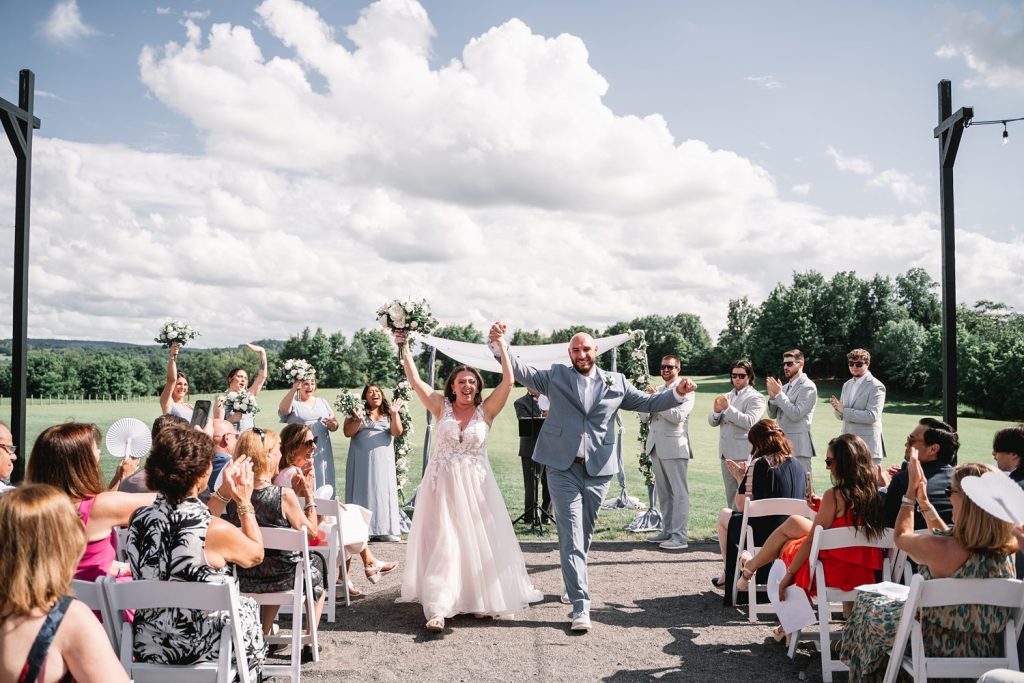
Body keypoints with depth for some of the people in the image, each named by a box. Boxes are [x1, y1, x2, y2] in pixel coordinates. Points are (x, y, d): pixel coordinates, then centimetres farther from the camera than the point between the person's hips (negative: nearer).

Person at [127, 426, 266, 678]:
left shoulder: (138, 519, -12)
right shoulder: (217, 530, -28)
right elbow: (256, 554, -5)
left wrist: (224, 493, 10)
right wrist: (244, 503, 0)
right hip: (202, 649, -4)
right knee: (248, 607, 27)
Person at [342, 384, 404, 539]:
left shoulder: (388, 413, 11)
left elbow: (397, 432, -2)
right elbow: (347, 432, -3)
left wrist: (394, 414, -15)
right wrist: (359, 419, -17)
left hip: (383, 460, 2)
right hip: (362, 460, -1)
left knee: (383, 491, 1)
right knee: (362, 491, -2)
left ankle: (385, 529, 4)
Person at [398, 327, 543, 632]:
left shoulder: (486, 410, 0)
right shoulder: (441, 406, 1)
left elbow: (508, 381, -9)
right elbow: (415, 380, -5)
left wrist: (501, 346, -12)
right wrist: (404, 348, -10)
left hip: (475, 485, 1)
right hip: (443, 484, -1)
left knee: (479, 541, 7)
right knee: (441, 543, -3)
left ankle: (484, 599, 23)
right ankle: (437, 609, -3)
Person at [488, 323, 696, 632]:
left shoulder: (616, 382, 11)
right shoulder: (555, 377, 7)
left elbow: (648, 402, 13)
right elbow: (521, 371, 0)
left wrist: (677, 392, -2)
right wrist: (499, 342, -15)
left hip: (598, 470, 2)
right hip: (563, 468, -2)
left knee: (584, 534, 15)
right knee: (571, 535, -8)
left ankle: (572, 585, 38)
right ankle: (580, 604, -7)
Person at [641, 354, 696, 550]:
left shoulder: (685, 390, -3)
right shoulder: (658, 390, 17)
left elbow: (678, 416, -16)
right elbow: (644, 416, 14)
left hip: (674, 447, -7)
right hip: (656, 447, 7)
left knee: (679, 492, -5)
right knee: (663, 493, 13)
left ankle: (679, 536, -4)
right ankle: (667, 531, 21)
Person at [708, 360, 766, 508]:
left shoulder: (756, 398, -4)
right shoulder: (727, 396, 17)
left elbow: (750, 421, -19)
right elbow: (712, 422, 12)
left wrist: (728, 408, -21)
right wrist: (716, 411, -9)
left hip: (744, 455, -7)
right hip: (726, 453, 7)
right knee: (731, 497, 13)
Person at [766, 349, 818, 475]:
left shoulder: (808, 387, -8)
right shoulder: (784, 387, 14)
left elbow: (796, 414, -19)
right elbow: (773, 415, 14)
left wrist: (779, 394, -16)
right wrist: (772, 396, -3)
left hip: (798, 447, -7)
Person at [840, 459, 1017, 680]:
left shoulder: (939, 549, -32)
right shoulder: (1007, 550, -13)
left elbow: (901, 535, -7)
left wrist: (911, 490, 1)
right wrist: (924, 501, 13)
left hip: (939, 649, -6)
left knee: (866, 603, 19)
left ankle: (866, 676, 38)